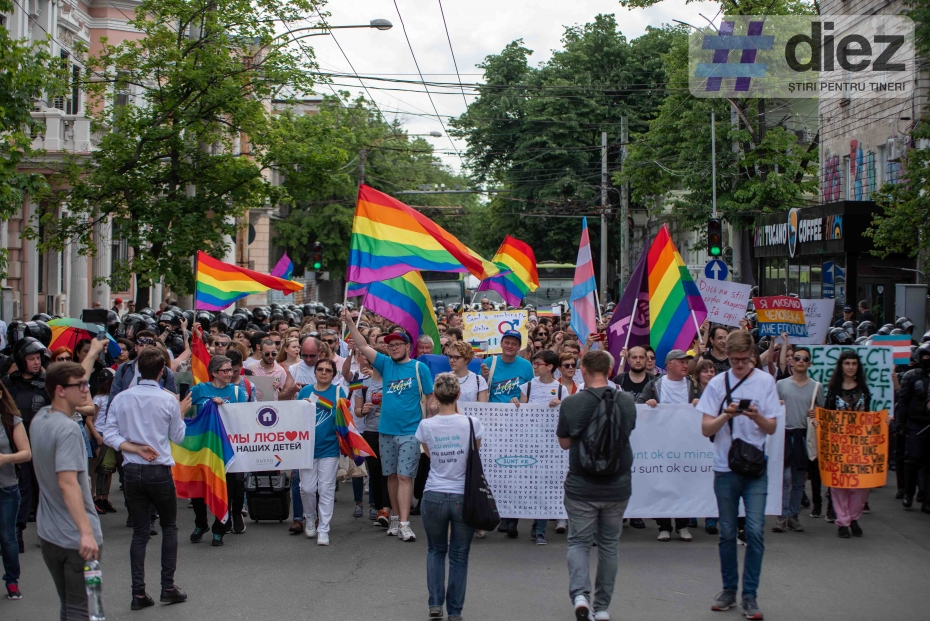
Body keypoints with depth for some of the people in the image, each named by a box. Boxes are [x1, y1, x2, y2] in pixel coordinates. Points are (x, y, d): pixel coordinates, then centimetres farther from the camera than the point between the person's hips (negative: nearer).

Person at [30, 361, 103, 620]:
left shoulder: (39, 419, 6)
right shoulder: (68, 429, -22)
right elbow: (67, 483, -31)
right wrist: (86, 531, -38)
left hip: (48, 533, 9)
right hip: (76, 538, -9)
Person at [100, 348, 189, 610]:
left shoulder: (121, 398, -2)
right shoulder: (168, 400, -8)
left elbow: (109, 435, -5)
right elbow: (178, 437, 4)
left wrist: (135, 448, -8)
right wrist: (181, 412, 18)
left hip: (132, 472, 2)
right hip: (159, 472, -2)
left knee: (140, 531, 9)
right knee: (169, 526, 14)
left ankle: (139, 593, 7)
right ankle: (168, 587, 12)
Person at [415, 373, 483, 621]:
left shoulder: (426, 426, -6)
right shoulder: (471, 423, -10)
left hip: (434, 497, 1)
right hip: (464, 497, -1)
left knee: (436, 550, 21)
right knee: (459, 556, 12)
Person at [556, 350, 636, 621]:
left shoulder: (570, 403, -13)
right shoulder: (626, 401, -6)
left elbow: (564, 443, -1)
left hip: (581, 487, -2)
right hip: (617, 486, 2)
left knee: (579, 542, 10)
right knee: (609, 545, 15)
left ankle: (580, 593, -12)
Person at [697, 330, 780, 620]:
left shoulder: (765, 382, 1)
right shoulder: (717, 383, 2)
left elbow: (772, 428, 1)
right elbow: (706, 429, -1)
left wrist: (757, 416, -19)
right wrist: (726, 415, -19)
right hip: (725, 468, 1)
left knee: (755, 530, -9)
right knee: (727, 532, 9)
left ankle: (750, 595, 0)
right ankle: (729, 590, 22)